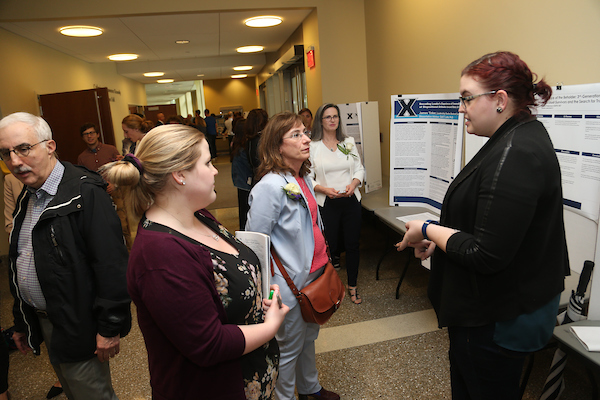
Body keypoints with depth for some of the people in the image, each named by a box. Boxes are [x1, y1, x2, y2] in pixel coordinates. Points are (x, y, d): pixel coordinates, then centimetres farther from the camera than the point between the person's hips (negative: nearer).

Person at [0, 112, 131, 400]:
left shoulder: (85, 192, -22)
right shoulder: (26, 198, 8)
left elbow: (111, 266, -25)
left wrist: (110, 328, -22)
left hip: (77, 328, -8)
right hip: (42, 321, 8)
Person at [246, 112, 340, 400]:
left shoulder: (304, 177, 5)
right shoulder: (270, 187, -23)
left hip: (315, 272, 9)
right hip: (292, 282, -8)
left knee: (309, 337, 26)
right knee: (289, 347, 12)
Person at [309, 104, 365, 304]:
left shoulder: (349, 142, 8)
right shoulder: (312, 146, -2)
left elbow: (359, 169, 10)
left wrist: (353, 184, -10)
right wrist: (324, 189, -19)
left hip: (351, 200, 3)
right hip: (326, 203, -3)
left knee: (352, 244, 7)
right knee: (329, 245, 4)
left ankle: (352, 286, 24)